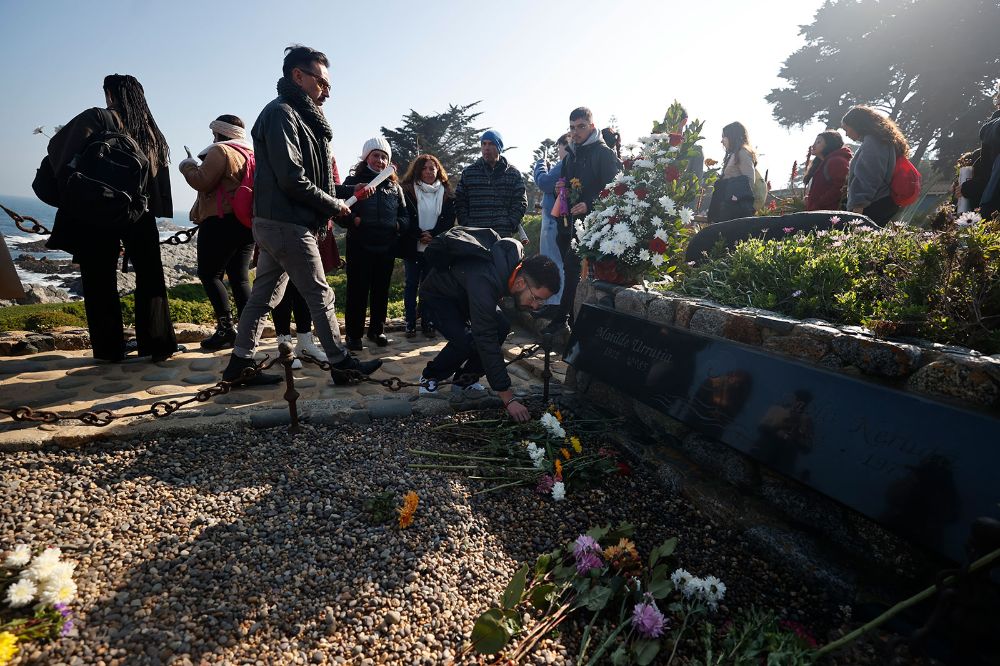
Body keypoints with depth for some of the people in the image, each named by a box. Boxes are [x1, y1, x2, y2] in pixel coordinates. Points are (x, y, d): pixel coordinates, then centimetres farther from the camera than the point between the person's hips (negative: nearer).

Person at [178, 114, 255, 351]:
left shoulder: (221, 151, -8)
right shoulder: (250, 154, 18)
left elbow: (202, 182, -15)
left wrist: (188, 166, 3)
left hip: (221, 222, -8)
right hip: (246, 223, 8)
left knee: (209, 274, -1)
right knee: (240, 277, 9)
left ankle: (226, 328, -7)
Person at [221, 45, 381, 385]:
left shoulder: (297, 116, 18)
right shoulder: (281, 113, -12)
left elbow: (309, 176, 20)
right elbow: (292, 180, -20)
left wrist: (347, 190, 11)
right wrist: (334, 205, -10)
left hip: (273, 225, 10)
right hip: (287, 225, -10)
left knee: (264, 295, 12)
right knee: (321, 296, -1)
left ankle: (240, 363, 19)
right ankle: (341, 364, 9)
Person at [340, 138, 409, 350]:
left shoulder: (394, 186, 15)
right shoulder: (354, 181, 4)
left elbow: (405, 215, 17)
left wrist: (399, 225, -3)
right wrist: (353, 220, -20)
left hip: (387, 247, 4)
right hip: (360, 246, -4)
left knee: (381, 290, 11)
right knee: (357, 291, -1)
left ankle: (377, 330, 24)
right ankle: (353, 334, 8)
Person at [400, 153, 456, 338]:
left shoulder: (446, 193, 9)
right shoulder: (407, 190, 3)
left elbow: (449, 219, 1)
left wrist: (432, 234, -13)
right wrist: (420, 235, -15)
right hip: (412, 246, -1)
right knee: (411, 285, 3)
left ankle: (427, 323, 9)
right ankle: (410, 324, 7)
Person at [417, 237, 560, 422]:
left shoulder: (519, 263, -21)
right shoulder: (484, 283, -45)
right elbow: (487, 343, -44)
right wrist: (509, 399, -42)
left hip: (464, 291, 7)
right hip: (437, 294, -7)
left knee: (501, 328, -13)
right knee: (465, 341, -27)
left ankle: (465, 379, 4)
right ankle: (430, 377, 1)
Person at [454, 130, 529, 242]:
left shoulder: (513, 173, 10)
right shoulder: (468, 172, 14)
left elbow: (520, 203, 6)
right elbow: (460, 202, 12)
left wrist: (509, 225, -8)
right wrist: (466, 226, -1)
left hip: (504, 235, -1)